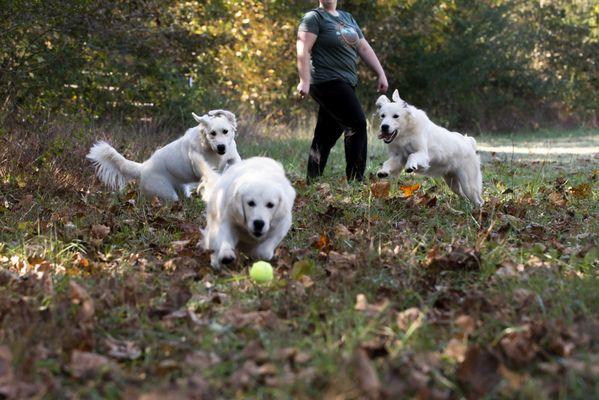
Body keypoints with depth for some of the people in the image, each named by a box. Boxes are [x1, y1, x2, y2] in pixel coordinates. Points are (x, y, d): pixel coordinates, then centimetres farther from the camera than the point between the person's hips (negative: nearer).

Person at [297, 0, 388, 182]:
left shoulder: (348, 18, 21)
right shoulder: (314, 17, -2)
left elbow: (364, 48, 20)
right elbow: (303, 50, -13)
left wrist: (381, 74, 12)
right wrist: (304, 80, -23)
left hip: (345, 84, 7)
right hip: (328, 82, -7)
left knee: (327, 136, 7)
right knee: (357, 124, -14)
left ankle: (312, 182, 11)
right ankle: (355, 179, -12)